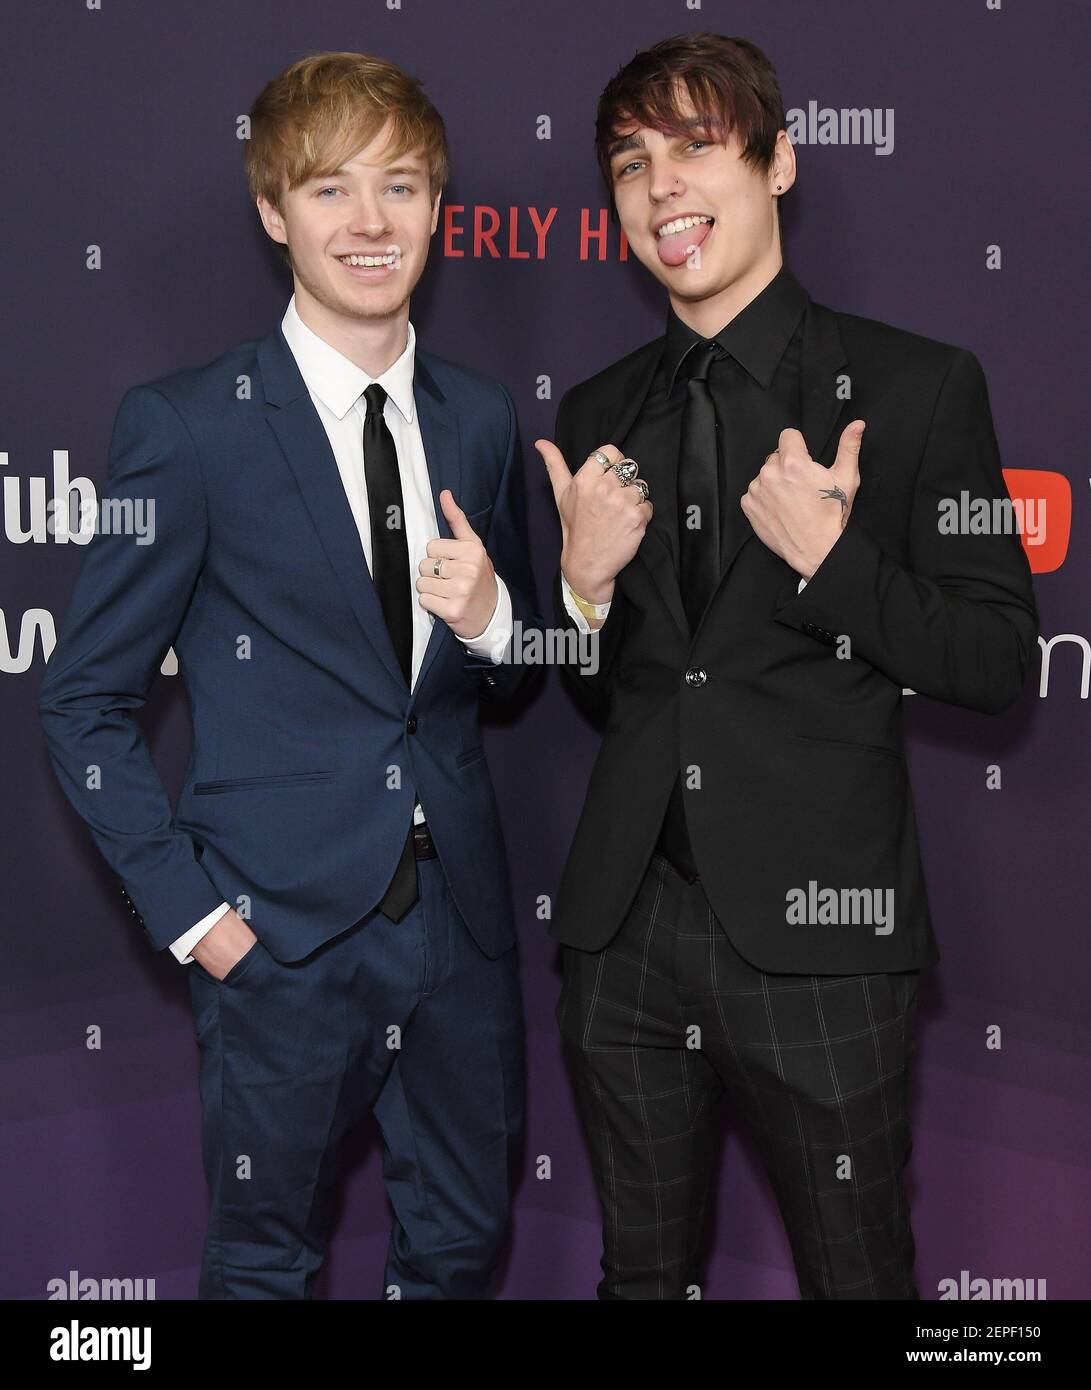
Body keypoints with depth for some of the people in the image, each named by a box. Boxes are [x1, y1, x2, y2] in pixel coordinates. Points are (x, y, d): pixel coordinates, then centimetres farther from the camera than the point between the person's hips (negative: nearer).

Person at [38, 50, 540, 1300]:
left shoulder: (480, 417, 7)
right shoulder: (187, 425, -8)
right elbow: (84, 699, -5)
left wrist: (491, 620, -8)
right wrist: (187, 909, -11)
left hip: (459, 921, 5)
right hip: (283, 931, -4)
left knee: (461, 1245, 19)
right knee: (264, 1261, 13)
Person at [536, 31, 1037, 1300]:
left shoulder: (916, 387, -3)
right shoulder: (597, 414, 10)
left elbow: (998, 662, -4)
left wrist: (833, 556, -18)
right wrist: (581, 585, -6)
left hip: (814, 933, -4)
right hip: (626, 932, 4)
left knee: (858, 1276, 10)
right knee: (641, 1270, 19)